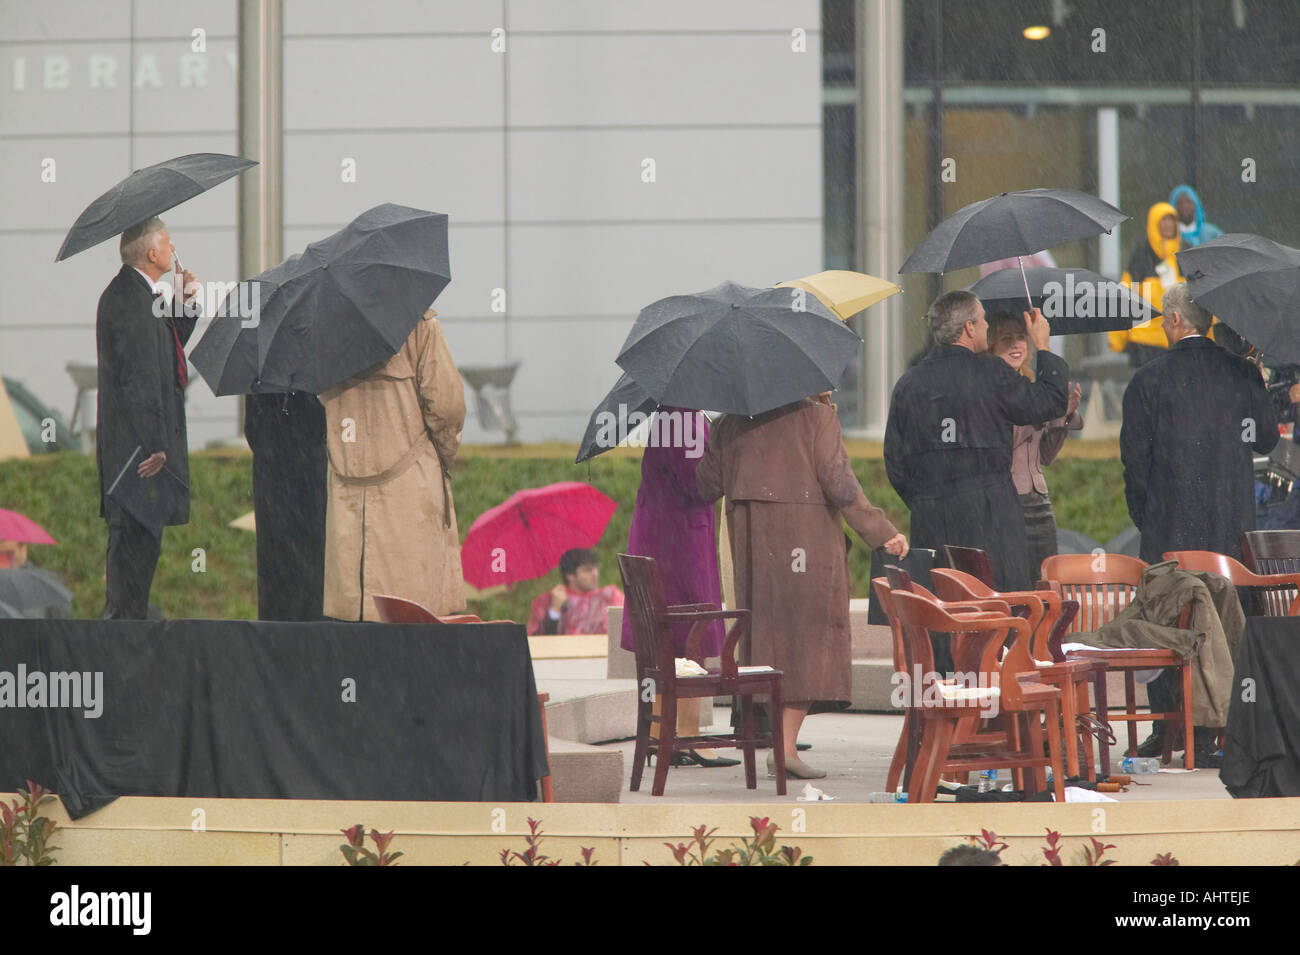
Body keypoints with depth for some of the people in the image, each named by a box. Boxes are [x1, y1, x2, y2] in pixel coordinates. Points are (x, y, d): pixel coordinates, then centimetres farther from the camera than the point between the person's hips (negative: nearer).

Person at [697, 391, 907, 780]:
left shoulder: (731, 423, 8)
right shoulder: (817, 417, -5)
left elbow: (706, 485, 8)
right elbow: (839, 484, -10)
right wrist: (882, 533, -3)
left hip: (751, 542, 5)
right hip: (807, 538, -5)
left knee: (766, 633, 11)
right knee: (809, 631, 0)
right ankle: (786, 744, -8)